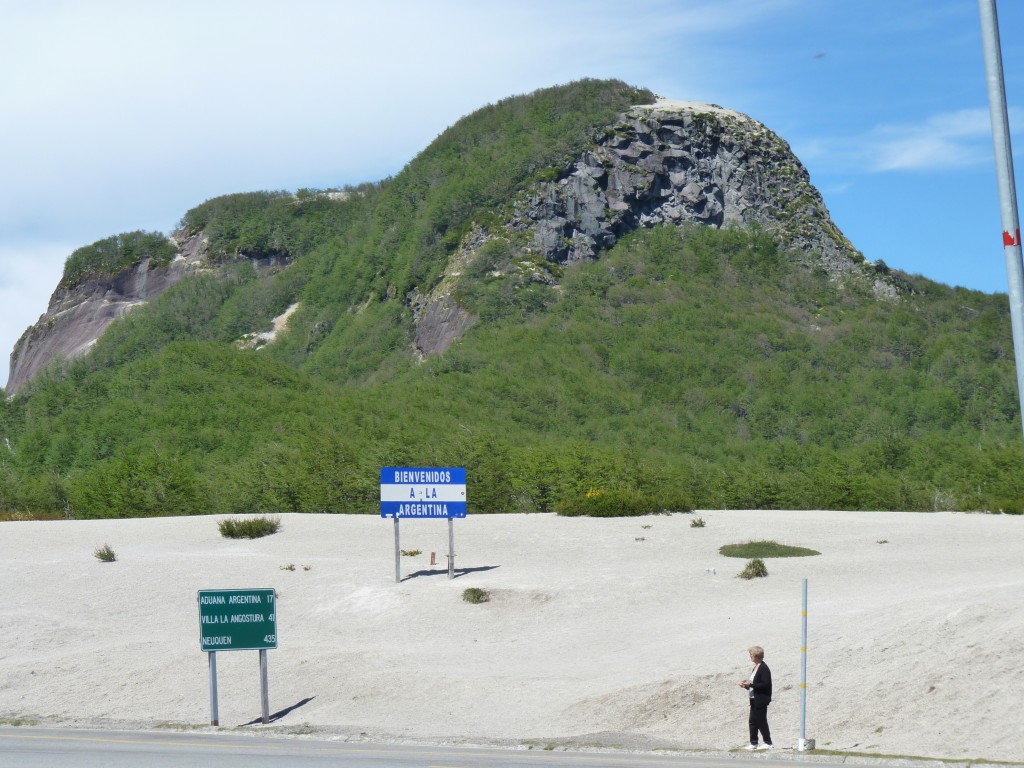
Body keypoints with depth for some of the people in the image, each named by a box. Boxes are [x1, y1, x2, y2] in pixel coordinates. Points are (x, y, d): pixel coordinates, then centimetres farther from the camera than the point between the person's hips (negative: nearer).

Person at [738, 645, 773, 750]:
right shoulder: (756, 667, 14)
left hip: (761, 700, -10)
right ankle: (753, 743, 17)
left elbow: (765, 684, -22)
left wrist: (750, 684, -22)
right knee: (753, 721, 11)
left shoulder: (764, 668, -16)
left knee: (761, 721, -3)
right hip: (754, 699, 10)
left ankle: (768, 743, 5)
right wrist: (746, 683, 6)